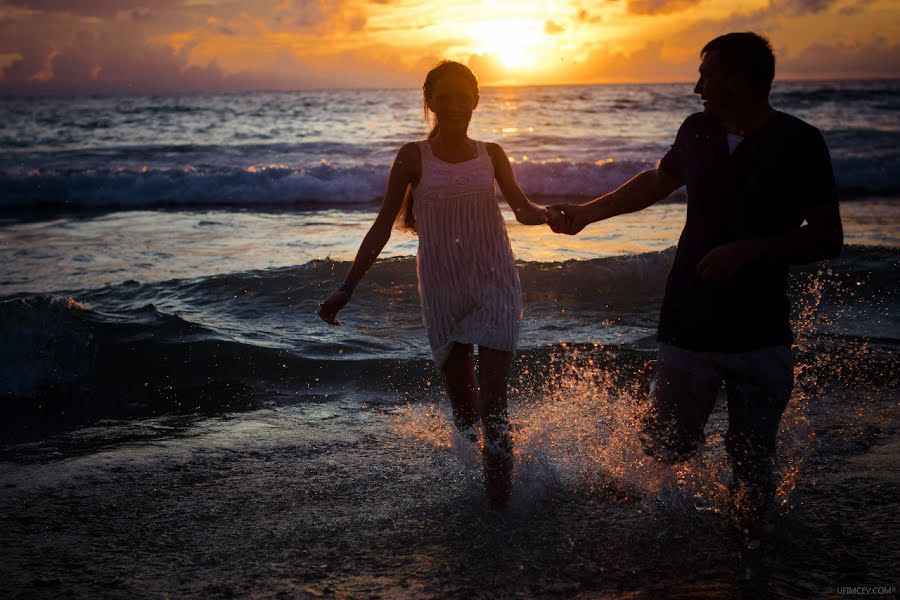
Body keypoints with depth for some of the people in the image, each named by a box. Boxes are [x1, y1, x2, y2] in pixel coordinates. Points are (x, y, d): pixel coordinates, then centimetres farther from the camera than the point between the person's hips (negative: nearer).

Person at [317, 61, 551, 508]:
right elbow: (383, 225, 0)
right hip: (442, 292, 0)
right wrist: (347, 288, -6)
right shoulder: (414, 157, 0)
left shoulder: (491, 155, 5)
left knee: (492, 406, -8)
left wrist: (554, 213, -17)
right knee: (463, 410, 7)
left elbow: (523, 209, 8)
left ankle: (500, 503, 1)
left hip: (495, 286, 0)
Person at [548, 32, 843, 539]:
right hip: (689, 326, 3)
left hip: (761, 333, -3)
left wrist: (749, 250, -20)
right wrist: (587, 213, 26)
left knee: (754, 462, 5)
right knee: (665, 450, 2)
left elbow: (828, 237, -10)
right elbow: (656, 183, 24)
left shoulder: (799, 144, -7)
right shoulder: (698, 132, 6)